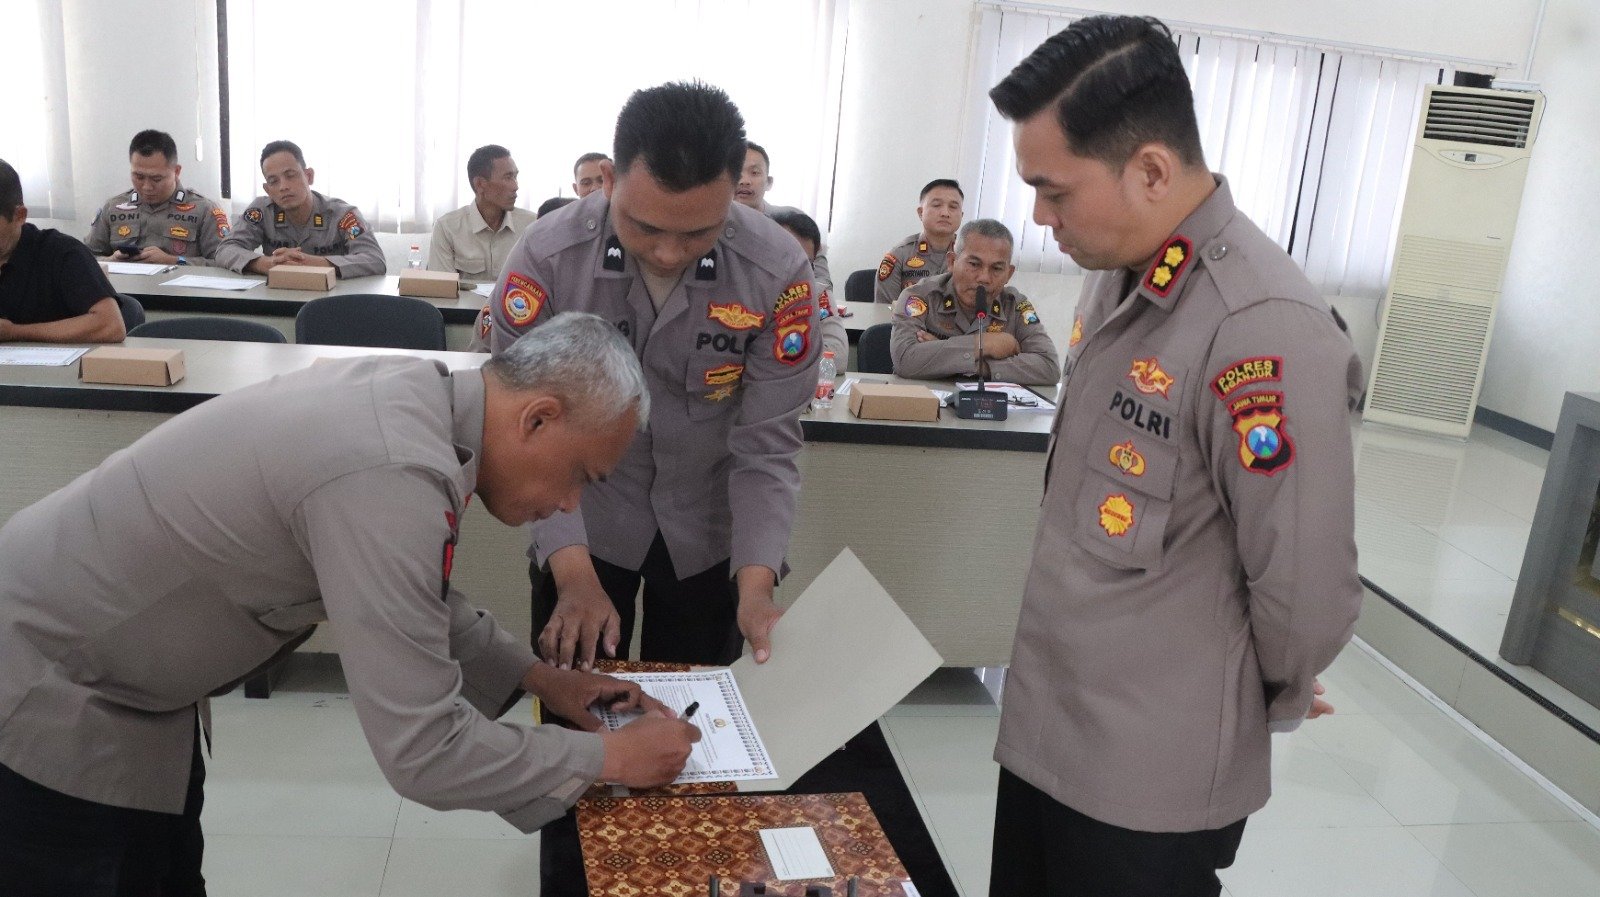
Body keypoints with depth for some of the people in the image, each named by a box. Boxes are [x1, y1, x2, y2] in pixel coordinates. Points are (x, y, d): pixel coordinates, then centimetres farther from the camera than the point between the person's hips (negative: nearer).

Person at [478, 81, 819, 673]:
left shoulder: (778, 271, -22)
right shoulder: (546, 257, -23)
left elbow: (766, 446, -17)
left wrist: (756, 581, -29)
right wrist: (573, 573, -30)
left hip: (708, 533, 1)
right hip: (583, 521, 0)